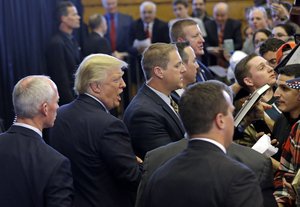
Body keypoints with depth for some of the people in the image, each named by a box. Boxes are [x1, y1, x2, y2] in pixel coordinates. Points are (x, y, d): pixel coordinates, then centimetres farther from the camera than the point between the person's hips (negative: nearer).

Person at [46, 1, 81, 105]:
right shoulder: (56, 44, -18)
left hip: (77, 96, 8)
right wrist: (72, 103, -19)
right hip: (66, 100, -8)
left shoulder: (72, 40, 10)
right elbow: (60, 79, -20)